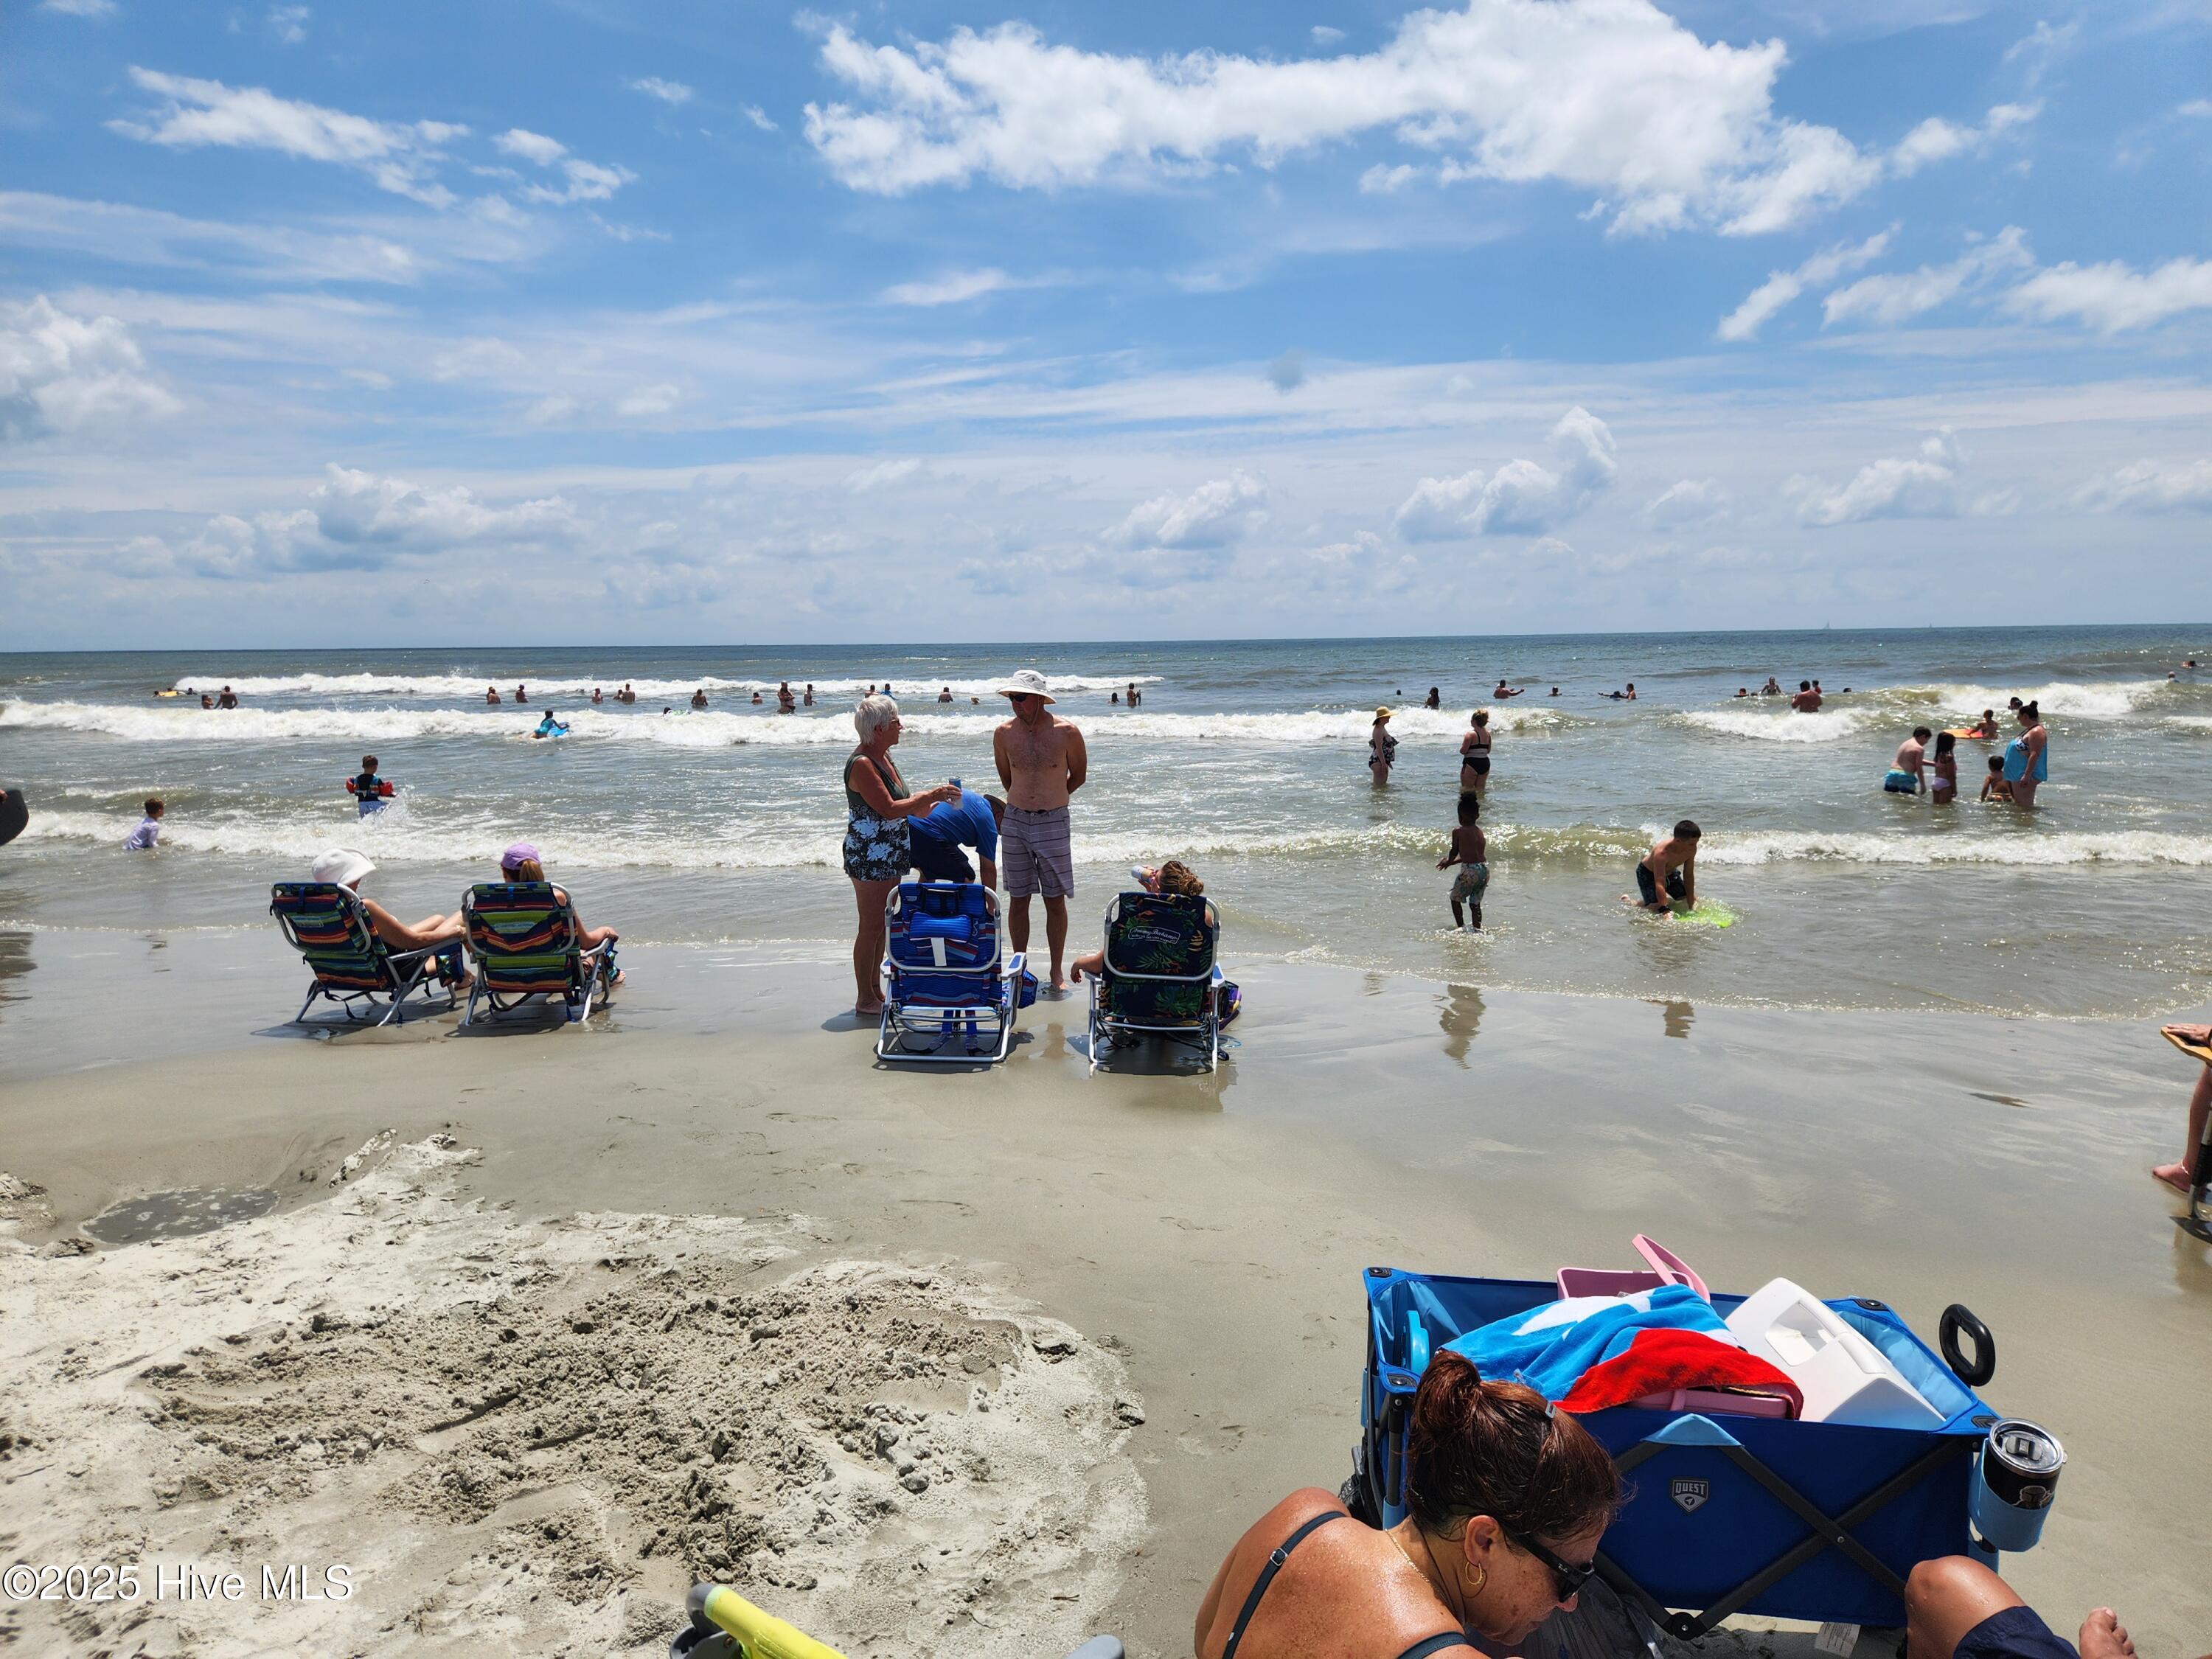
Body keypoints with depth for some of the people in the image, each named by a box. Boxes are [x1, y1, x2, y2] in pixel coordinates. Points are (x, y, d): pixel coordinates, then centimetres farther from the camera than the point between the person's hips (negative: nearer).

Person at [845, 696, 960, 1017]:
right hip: (868, 858, -10)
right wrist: (931, 795, -20)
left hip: (889, 857, 10)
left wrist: (931, 804, 8)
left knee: (882, 926, 16)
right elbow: (889, 809, -25)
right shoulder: (861, 764, -20)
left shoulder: (882, 756, 10)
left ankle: (876, 990, 27)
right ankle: (865, 1000, 8)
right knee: (871, 928, -2)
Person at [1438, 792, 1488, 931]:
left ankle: (1461, 927, 13)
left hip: (1469, 871, -6)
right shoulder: (1479, 831, 13)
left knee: (1455, 899, 14)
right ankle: (1477, 929, 14)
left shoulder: (1458, 832, -7)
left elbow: (1454, 852, 2)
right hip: (1484, 870, 6)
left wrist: (1449, 861, 26)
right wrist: (1450, 863, 31)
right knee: (1475, 903, 16)